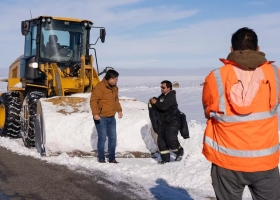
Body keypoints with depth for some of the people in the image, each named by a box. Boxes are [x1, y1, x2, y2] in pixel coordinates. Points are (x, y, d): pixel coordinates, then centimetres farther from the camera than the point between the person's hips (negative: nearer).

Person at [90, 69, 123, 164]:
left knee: (113, 138, 8)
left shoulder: (114, 87, 10)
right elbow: (93, 101, -18)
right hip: (101, 118, -8)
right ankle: (101, 158, 8)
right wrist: (95, 113, -25)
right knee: (102, 138, -5)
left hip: (111, 117, 8)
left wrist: (119, 110, 13)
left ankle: (112, 158, 18)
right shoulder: (99, 87, -16)